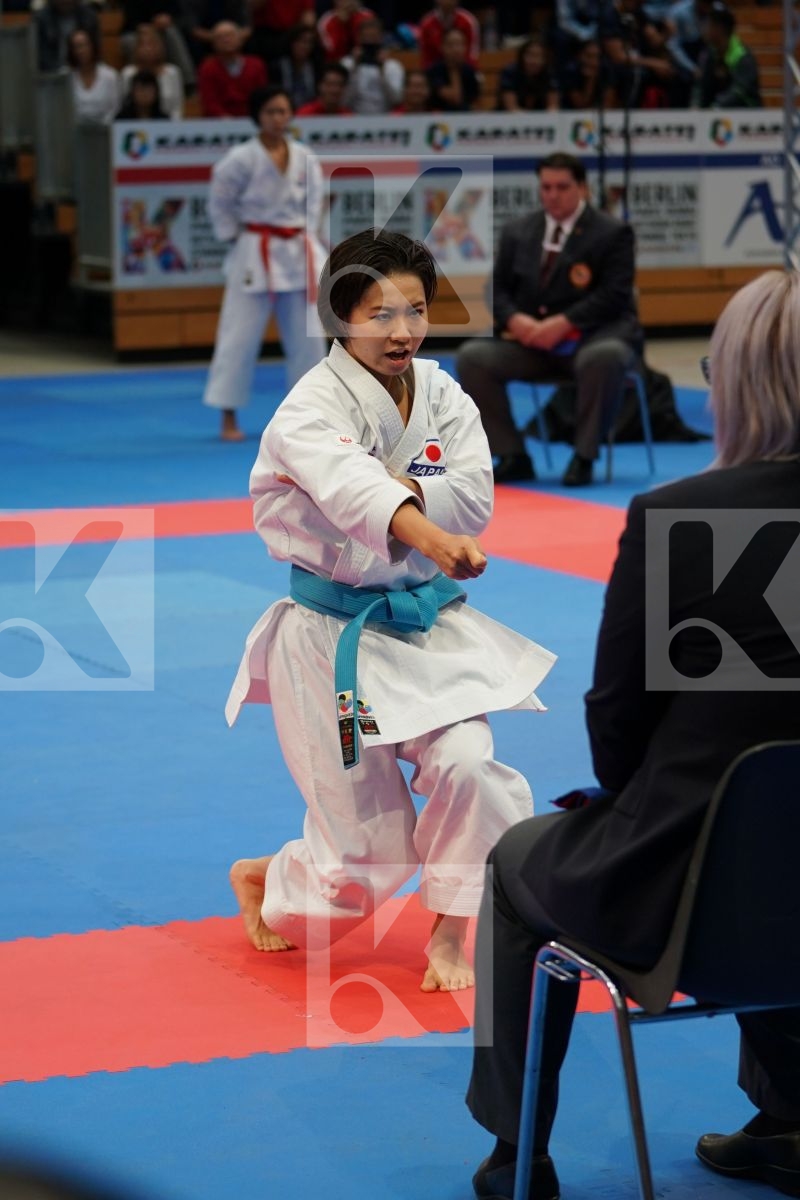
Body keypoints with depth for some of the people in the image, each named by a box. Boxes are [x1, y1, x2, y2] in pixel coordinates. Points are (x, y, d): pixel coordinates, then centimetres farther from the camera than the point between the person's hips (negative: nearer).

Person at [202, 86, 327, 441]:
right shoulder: (242, 159, -11)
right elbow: (220, 203, -4)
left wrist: (306, 236, 4)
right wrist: (235, 237, -4)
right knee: (240, 335, -3)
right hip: (256, 255, -5)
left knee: (306, 335, 10)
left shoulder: (304, 158, 2)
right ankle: (229, 417, 5)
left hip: (297, 253, 5)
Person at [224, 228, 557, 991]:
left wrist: (396, 488, -26)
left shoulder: (442, 395, 1)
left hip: (429, 624, 5)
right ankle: (262, 881, 35)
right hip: (336, 636, -5)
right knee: (367, 845, 0)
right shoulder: (314, 406, -17)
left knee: (467, 764, -19)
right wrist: (430, 533, -57)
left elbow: (474, 496, -11)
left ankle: (449, 934, 4)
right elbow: (350, 482, -39)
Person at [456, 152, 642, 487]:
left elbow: (613, 295, -11)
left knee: (603, 358, -40)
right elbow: (499, 289, 11)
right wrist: (514, 319, -13)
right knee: (472, 356, -19)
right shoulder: (517, 232, 14)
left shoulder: (612, 233, 0)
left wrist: (563, 323, -23)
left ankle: (583, 457, -23)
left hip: (592, 336, -4)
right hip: (529, 339, 4)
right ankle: (513, 457, -11)